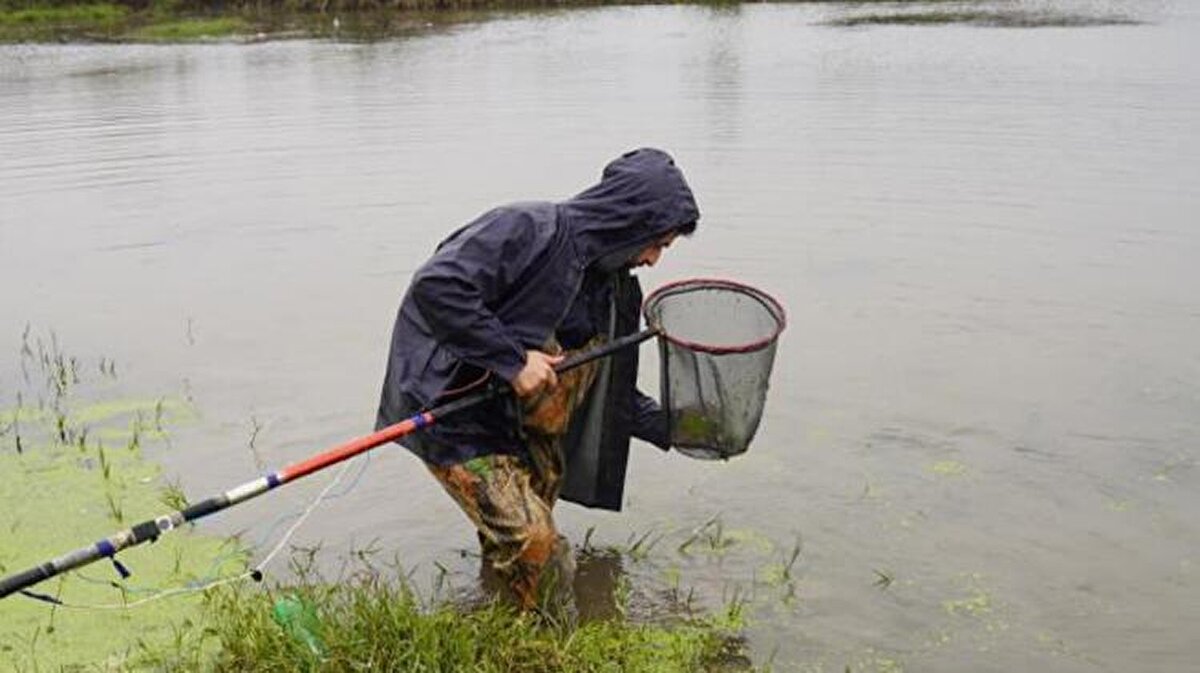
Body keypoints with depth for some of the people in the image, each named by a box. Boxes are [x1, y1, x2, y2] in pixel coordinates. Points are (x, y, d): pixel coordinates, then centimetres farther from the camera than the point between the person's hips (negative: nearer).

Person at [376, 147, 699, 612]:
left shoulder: (613, 286, 6)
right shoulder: (528, 229, -19)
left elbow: (611, 394, 14)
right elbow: (435, 286, -31)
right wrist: (512, 360, -27)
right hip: (451, 416, -9)